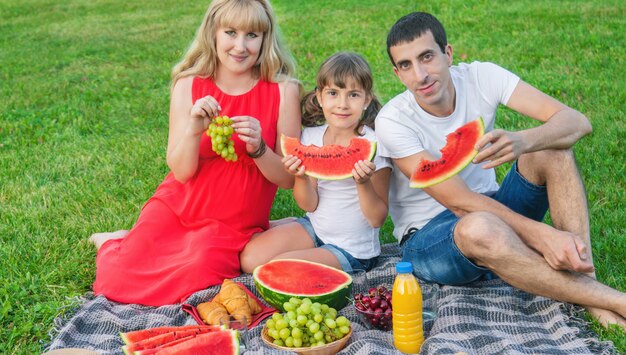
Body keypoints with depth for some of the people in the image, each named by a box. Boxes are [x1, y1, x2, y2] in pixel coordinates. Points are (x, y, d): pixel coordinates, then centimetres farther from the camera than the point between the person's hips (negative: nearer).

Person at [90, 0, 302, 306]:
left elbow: (289, 178, -9)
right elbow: (181, 172, -10)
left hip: (234, 223, 0)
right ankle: (113, 243, 28)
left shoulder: (283, 91, -11)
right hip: (178, 208, 1)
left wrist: (258, 148, -29)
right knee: (117, 280, -9)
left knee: (198, 273, -25)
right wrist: (194, 130, -30)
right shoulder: (189, 85, -7)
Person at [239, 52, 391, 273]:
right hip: (314, 229, 5)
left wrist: (364, 183, -33)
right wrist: (302, 177, -23)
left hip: (353, 251, -5)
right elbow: (310, 205, -2)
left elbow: (377, 219, -14)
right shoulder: (311, 137, -4)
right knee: (250, 259, -10)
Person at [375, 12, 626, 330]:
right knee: (479, 227, -40)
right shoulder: (392, 121, -18)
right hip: (428, 235, -4)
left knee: (552, 147, -21)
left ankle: (587, 286, -28)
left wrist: (523, 142, -40)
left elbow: (577, 122, -18)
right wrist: (540, 235, -33)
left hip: (492, 207, 4)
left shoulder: (480, 77, -9)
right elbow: (460, 202, -23)